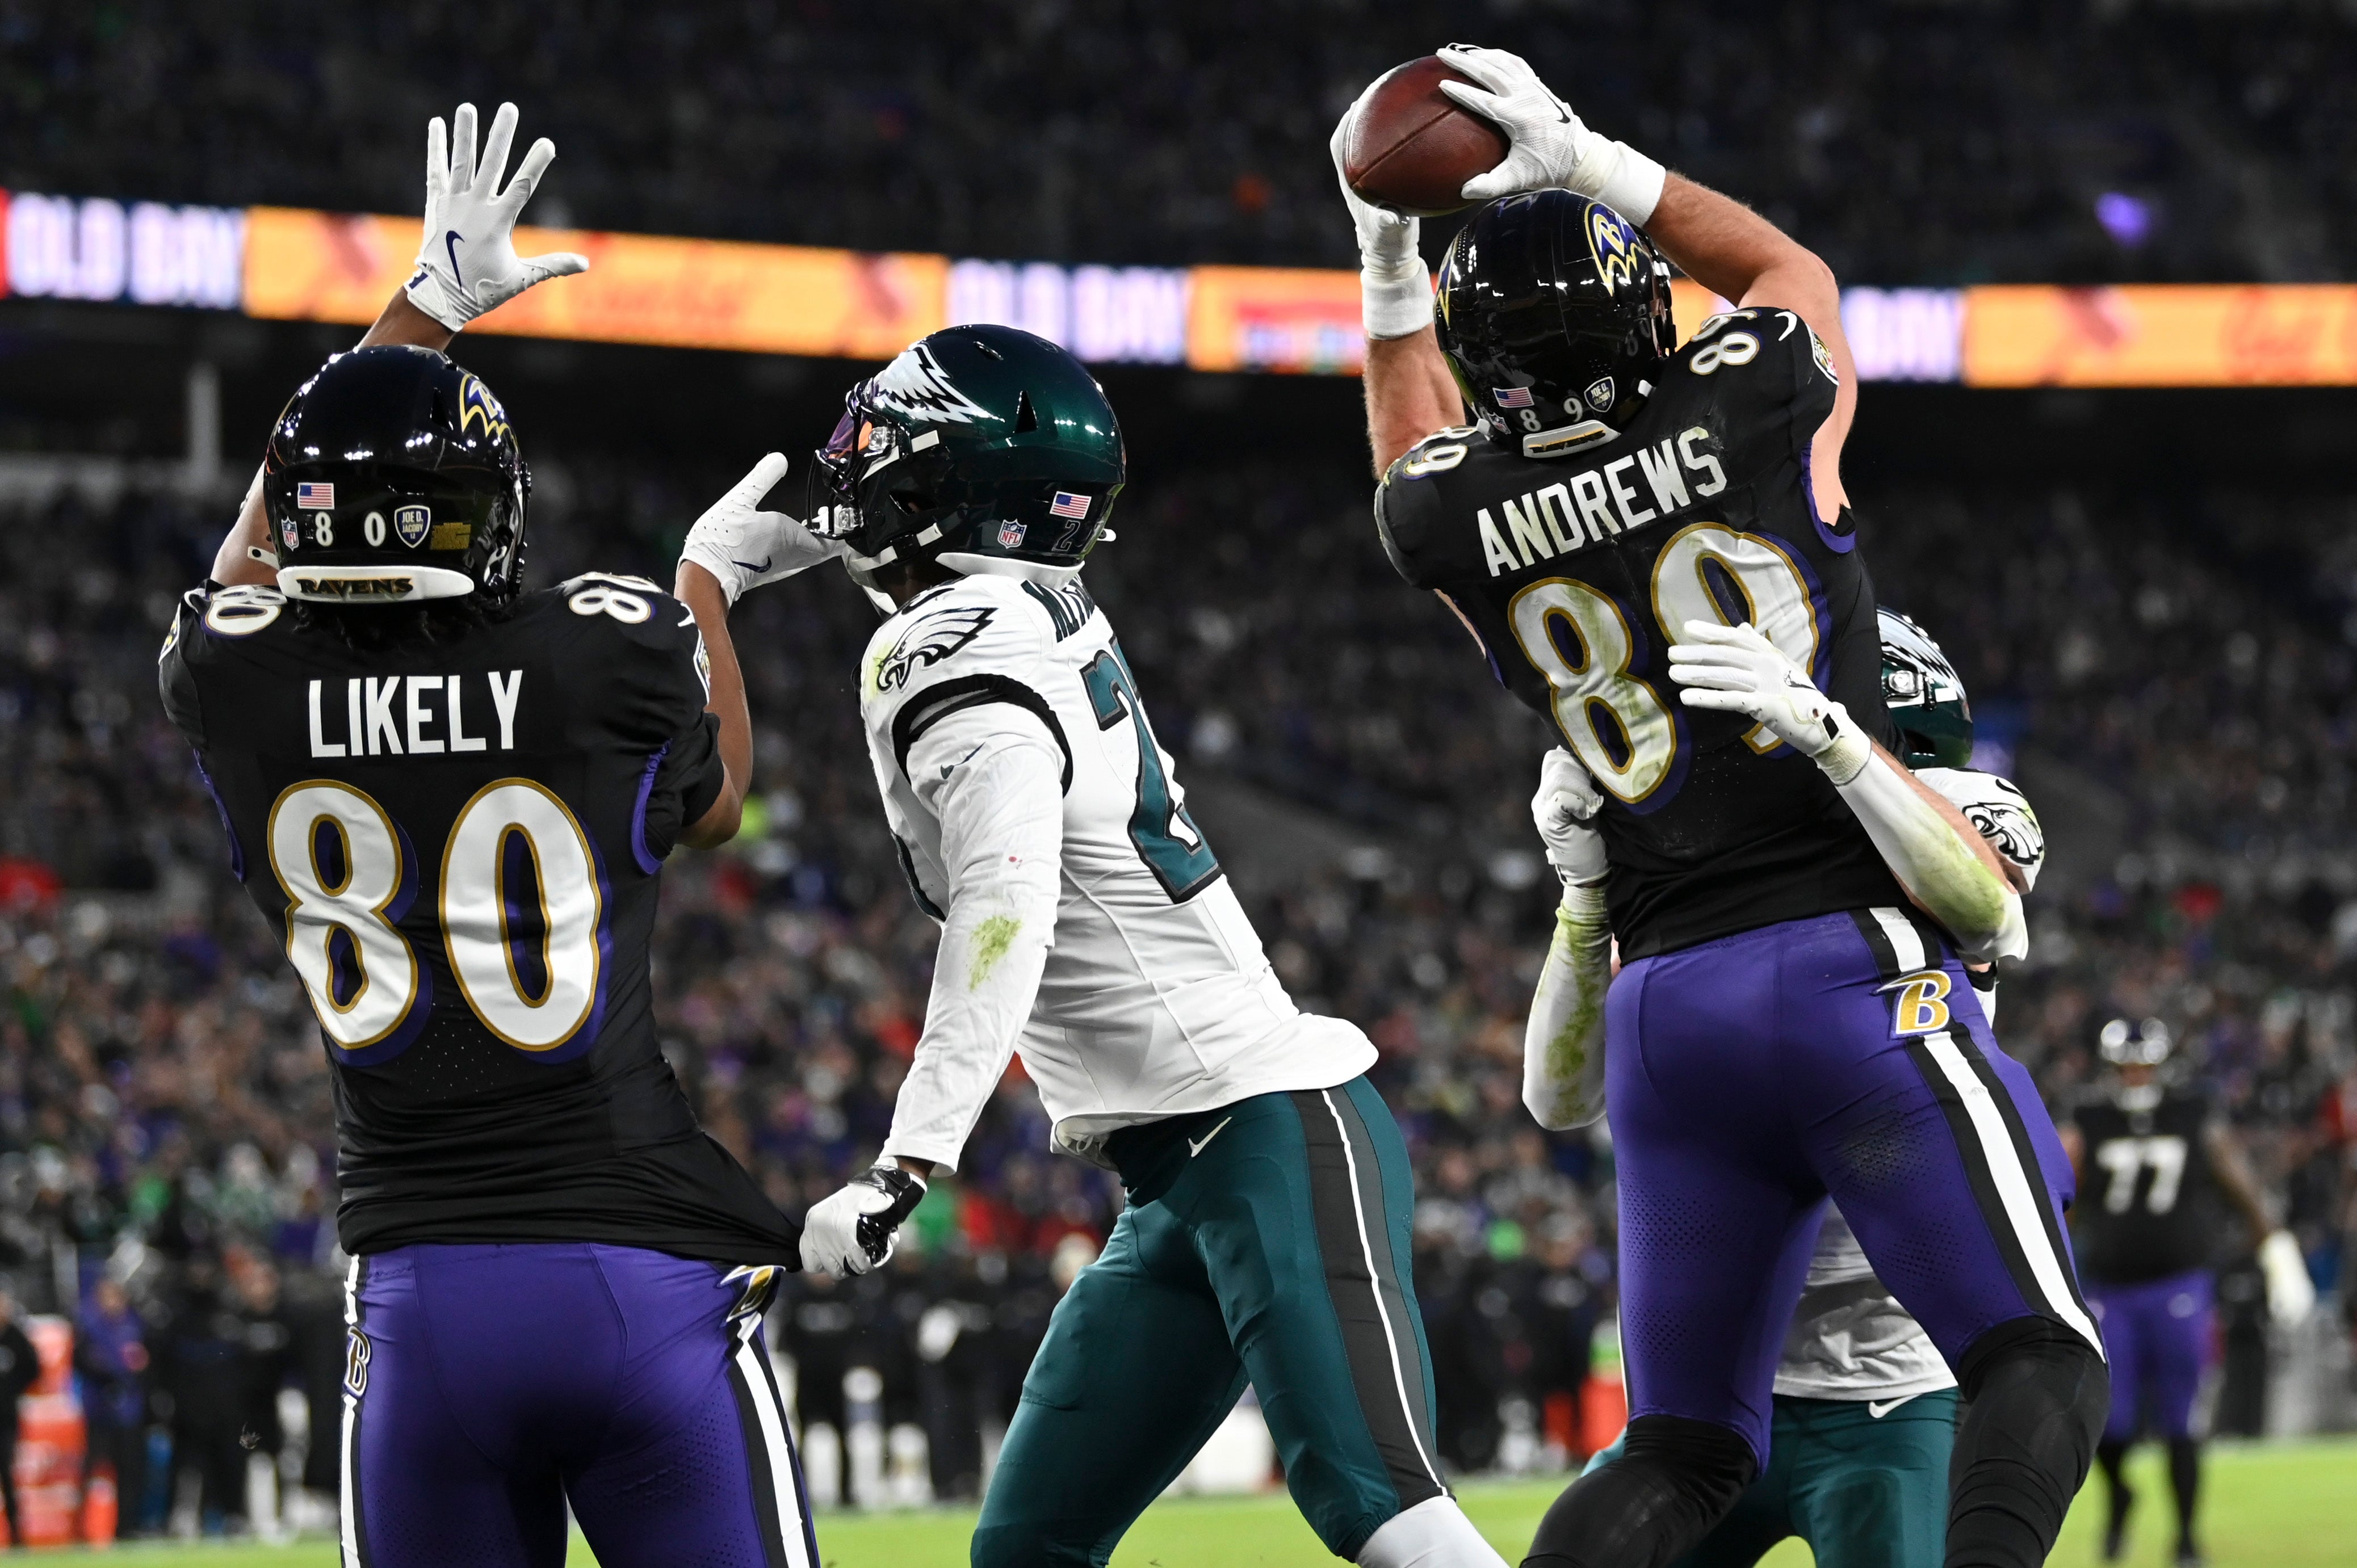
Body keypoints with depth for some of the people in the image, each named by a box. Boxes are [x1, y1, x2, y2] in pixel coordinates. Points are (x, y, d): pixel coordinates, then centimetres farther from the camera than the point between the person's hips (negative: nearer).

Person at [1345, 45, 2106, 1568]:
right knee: (2038, 1367, -6)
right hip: (1855, 966, -4)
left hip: (1667, 1008, 4)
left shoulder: (1451, 526, 4)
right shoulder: (1757, 412, -2)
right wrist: (1591, 165, 24)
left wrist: (1387, 253, 36)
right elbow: (1790, 270, 23)